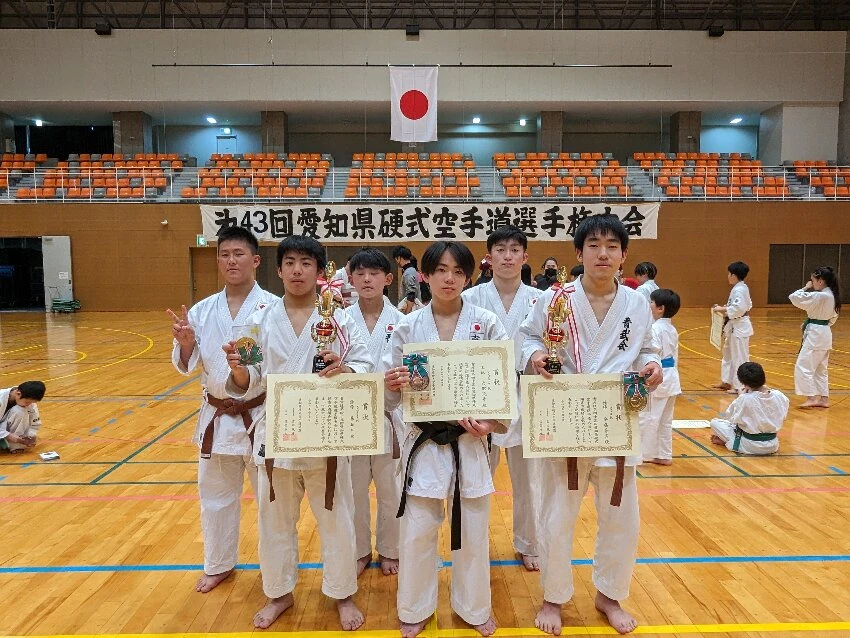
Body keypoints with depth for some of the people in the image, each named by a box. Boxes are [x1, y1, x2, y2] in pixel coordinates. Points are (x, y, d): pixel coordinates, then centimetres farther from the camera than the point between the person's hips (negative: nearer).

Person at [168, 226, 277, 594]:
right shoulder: (202, 310, 2)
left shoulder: (273, 308, -11)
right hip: (217, 418, 4)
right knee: (215, 497, 19)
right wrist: (186, 342, -17)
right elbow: (187, 366, 3)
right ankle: (218, 565, 42)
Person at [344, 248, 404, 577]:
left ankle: (389, 550, 35)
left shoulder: (400, 322, -5)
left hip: (389, 416, -1)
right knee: (353, 488, 13)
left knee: (390, 488, 12)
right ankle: (359, 550, 35)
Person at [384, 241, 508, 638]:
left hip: (470, 440, 0)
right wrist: (391, 386, -22)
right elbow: (391, 396, 0)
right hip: (424, 441, 0)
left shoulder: (487, 324, -5)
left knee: (473, 531, 13)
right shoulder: (408, 327, -3)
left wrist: (492, 422, -18)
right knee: (417, 531, 9)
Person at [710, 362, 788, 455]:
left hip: (750, 446, -5)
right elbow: (782, 416, 8)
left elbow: (729, 417, -8)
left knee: (715, 423, 5)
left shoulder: (744, 399, -25)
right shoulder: (778, 396, -12)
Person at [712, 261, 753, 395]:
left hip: (739, 327, -11)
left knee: (739, 357, -4)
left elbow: (738, 308, -29)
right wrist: (725, 308, 11)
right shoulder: (741, 288, 12)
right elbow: (747, 306, 18)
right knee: (728, 354, 20)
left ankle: (740, 387, 3)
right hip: (735, 326, 11)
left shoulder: (738, 290, -19)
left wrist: (722, 309, -19)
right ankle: (726, 381, 30)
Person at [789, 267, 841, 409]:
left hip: (815, 334, -10)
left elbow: (795, 298, -22)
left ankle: (811, 398, -4)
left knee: (803, 366, -5)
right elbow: (833, 316, 19)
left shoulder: (820, 296, -22)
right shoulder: (832, 295, 8)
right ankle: (824, 398, 21)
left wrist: (805, 288, -7)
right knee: (821, 368, 16)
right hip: (825, 333, 10)